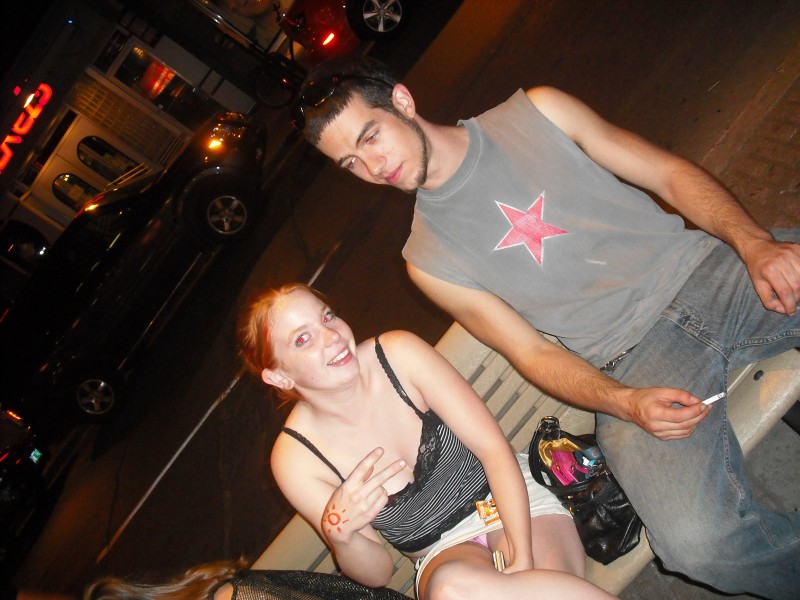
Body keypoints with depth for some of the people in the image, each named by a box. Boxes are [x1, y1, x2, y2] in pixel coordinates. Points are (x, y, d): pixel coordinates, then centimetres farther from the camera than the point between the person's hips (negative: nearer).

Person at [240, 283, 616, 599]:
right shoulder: (294, 459, -13)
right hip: (444, 554, 1)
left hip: (507, 499, -1)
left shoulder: (399, 354, -14)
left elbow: (493, 448, -12)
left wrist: (523, 558, -23)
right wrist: (340, 533, -29)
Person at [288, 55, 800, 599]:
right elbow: (531, 352, 3)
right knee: (697, 540, -27)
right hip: (633, 357, -2)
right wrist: (625, 403, -16)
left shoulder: (536, 113, 8)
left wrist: (755, 242, -11)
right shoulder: (430, 261, 5)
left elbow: (673, 173, 6)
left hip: (706, 266, 2)